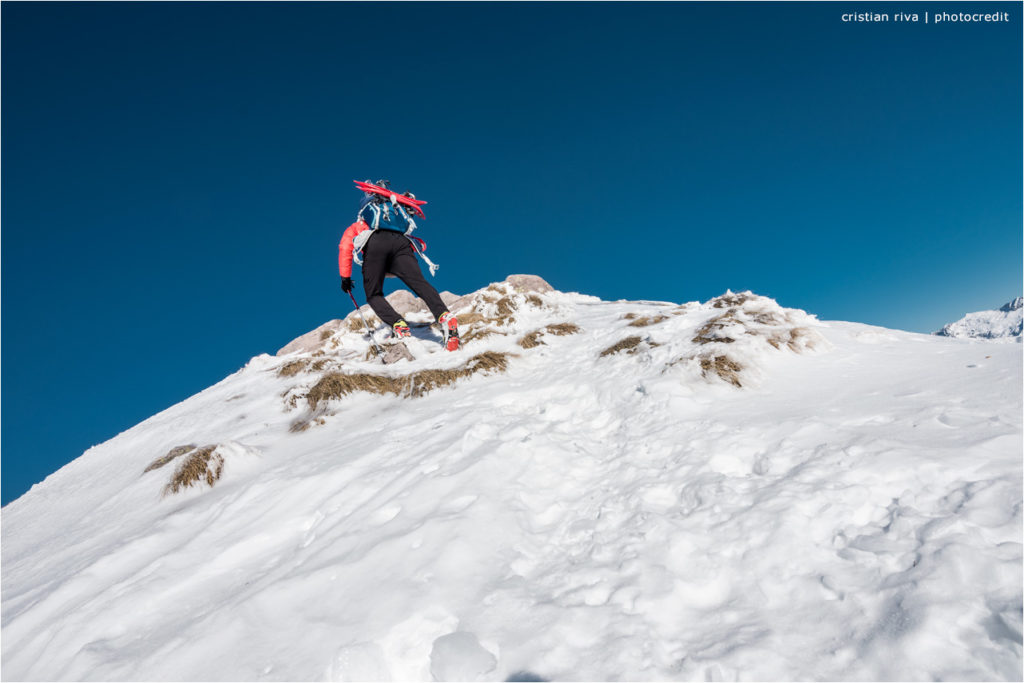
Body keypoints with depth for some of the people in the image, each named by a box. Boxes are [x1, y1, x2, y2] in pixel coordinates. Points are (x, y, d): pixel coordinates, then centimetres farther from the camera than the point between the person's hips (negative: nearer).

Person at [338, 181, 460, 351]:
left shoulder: (355, 227, 37)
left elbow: (345, 249, 22)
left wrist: (345, 277, 23)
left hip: (375, 244, -2)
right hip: (402, 243, 2)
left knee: (374, 294, 6)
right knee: (420, 283, -15)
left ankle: (398, 326, -20)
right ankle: (444, 316, -41)